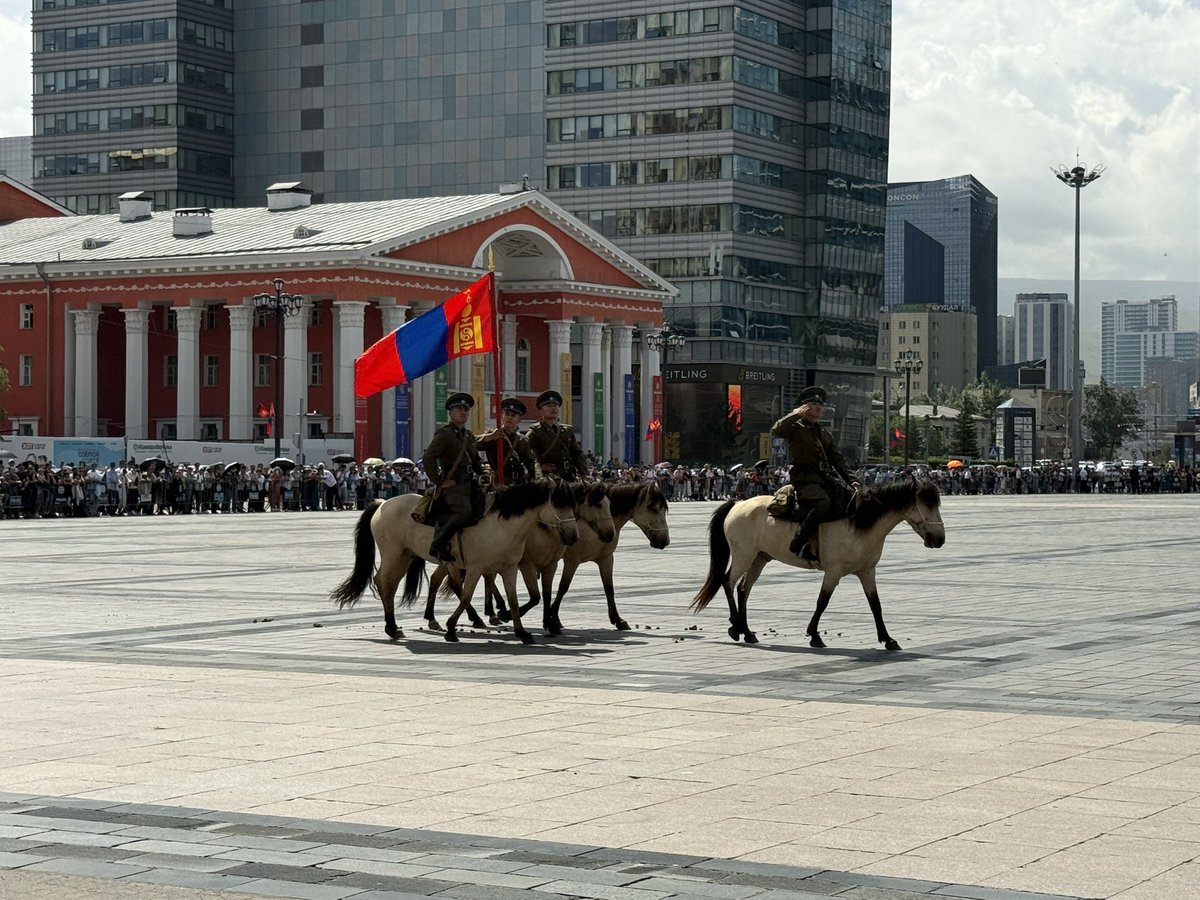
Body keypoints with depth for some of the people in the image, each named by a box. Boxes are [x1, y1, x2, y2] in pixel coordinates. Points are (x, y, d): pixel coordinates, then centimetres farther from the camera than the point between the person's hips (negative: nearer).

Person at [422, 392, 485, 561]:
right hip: (453, 484, -9)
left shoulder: (469, 436, 22)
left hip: (470, 483, 9)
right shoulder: (445, 434, -4)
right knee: (464, 511, -30)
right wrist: (439, 481, -14)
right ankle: (438, 545, -25)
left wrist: (484, 474, 14)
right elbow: (428, 458, -13)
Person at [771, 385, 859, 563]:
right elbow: (776, 430, -16)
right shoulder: (796, 427, 6)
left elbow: (837, 461, 24)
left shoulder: (824, 434, 27)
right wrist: (796, 414, -13)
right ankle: (799, 544, -30)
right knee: (823, 503, -35)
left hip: (828, 479, 7)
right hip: (805, 480, -7)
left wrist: (851, 480, 11)